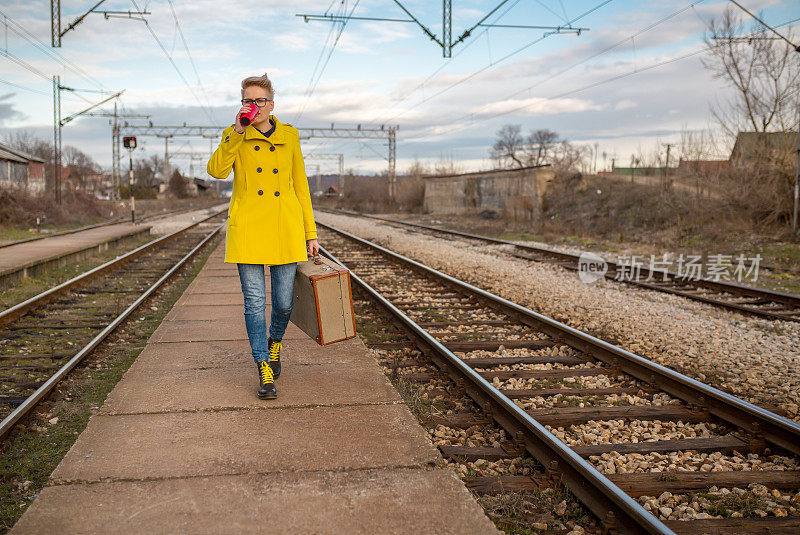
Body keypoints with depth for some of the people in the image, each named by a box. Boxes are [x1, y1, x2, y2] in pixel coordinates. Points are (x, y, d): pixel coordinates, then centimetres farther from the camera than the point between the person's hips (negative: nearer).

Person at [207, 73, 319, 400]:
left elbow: (300, 185, 12)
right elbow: (216, 170, -13)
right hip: (247, 228, -1)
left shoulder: (289, 136, 10)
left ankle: (274, 342, 37)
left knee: (284, 302, 4)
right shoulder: (234, 136, 6)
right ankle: (265, 372, 11)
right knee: (255, 302, -2)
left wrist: (310, 233, 9)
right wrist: (238, 131, -16)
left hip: (285, 228, 1)